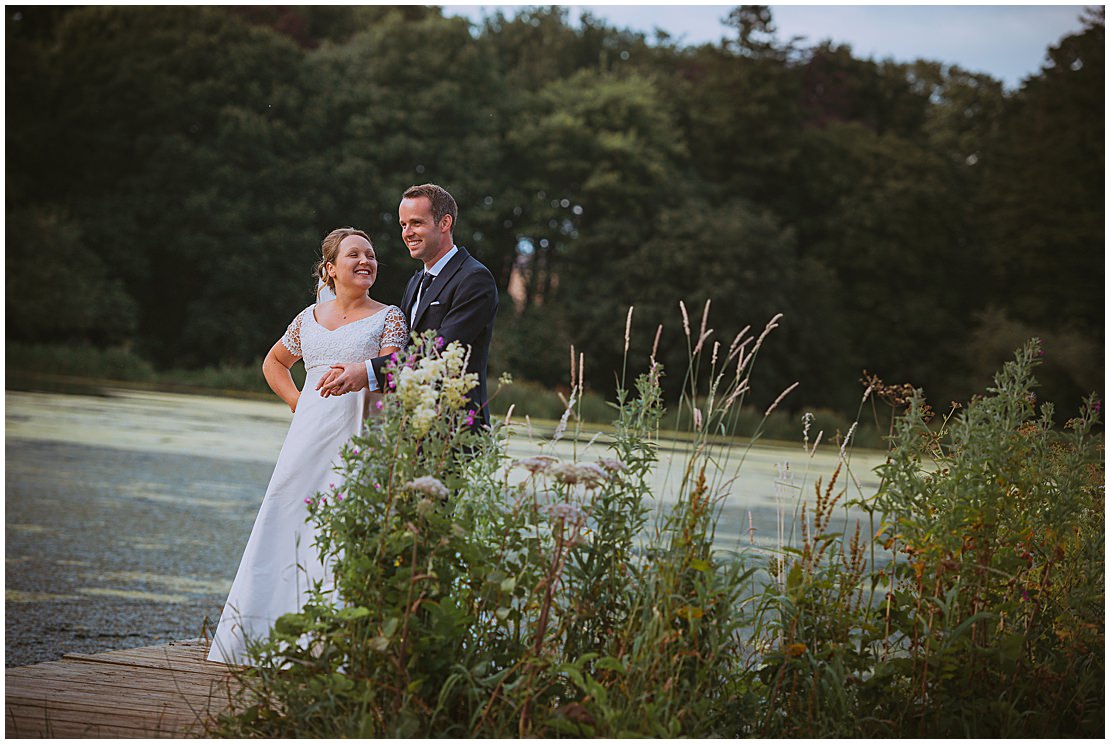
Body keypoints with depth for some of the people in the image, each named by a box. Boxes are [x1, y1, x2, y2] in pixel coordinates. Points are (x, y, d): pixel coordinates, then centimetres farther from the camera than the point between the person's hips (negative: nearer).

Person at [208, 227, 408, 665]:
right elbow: (274, 362, 29)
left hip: (358, 438, -4)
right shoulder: (309, 318, 14)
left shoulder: (389, 318, 3)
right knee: (286, 527, 4)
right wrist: (297, 403, 15)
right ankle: (264, 637, 13)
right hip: (309, 438, 4)